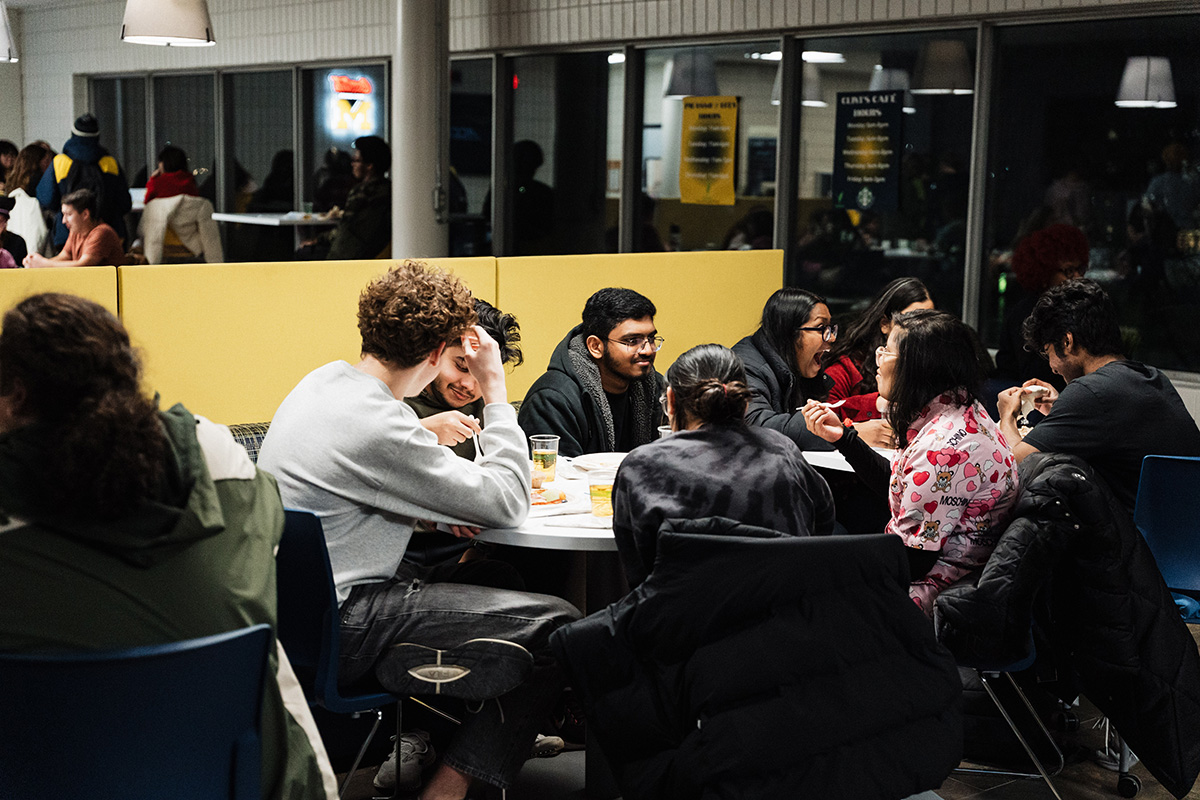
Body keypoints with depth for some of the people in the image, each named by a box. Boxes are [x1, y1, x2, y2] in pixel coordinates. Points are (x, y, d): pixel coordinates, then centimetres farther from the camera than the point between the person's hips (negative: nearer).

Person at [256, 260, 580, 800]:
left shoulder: (324, 381, 5)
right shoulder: (379, 427, -24)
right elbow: (509, 504, -17)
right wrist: (496, 391, -9)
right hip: (339, 628, -10)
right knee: (555, 625, -9)